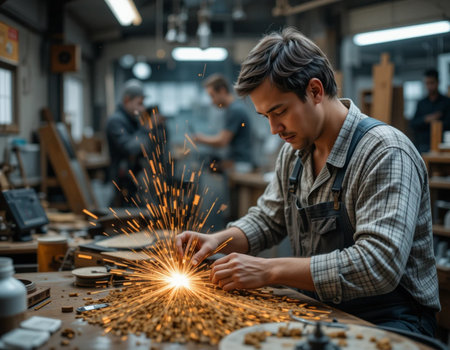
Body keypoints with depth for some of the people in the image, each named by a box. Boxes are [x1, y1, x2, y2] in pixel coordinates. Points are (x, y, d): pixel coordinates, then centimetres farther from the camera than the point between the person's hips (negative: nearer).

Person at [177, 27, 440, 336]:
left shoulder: (385, 153, -21)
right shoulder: (294, 151, 5)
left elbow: (379, 265, -30)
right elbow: (267, 220, 17)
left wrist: (270, 270, -29)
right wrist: (218, 241, -4)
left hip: (388, 319, -6)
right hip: (318, 310, 7)